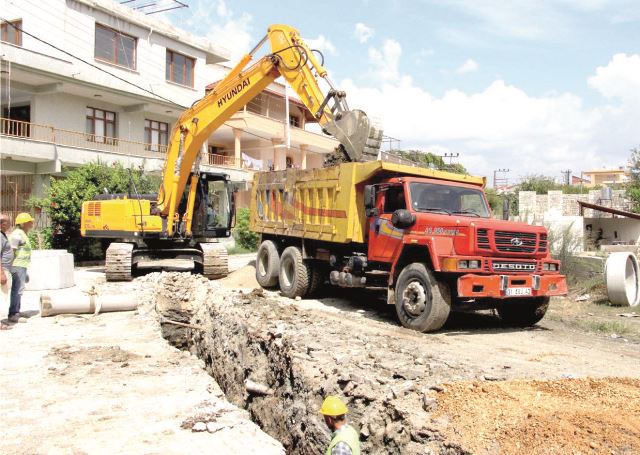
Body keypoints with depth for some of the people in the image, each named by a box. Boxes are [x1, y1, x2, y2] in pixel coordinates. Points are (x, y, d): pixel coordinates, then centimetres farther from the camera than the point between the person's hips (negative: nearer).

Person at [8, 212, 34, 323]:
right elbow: (12, 251, -18)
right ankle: (13, 315, -5)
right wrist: (13, 268, -22)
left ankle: (16, 313, 21)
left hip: (21, 266, 10)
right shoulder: (17, 234, -13)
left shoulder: (23, 234, 18)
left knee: (18, 290, 14)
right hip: (17, 266, -10)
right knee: (17, 290, -9)